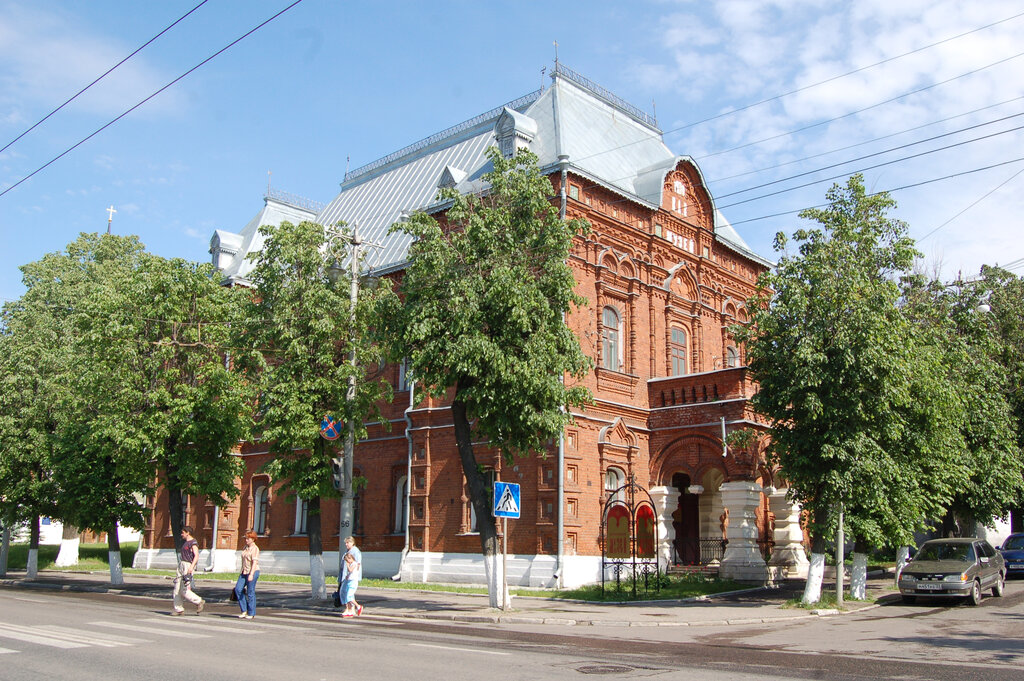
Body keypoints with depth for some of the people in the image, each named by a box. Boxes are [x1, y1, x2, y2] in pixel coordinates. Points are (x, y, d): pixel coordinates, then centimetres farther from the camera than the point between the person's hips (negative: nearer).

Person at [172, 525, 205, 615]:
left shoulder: (193, 543, -10)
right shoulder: (184, 542, 19)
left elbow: (196, 556, -20)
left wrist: (191, 567, -31)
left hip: (188, 566, -9)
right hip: (181, 565, 9)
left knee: (185, 591, -10)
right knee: (177, 589, 4)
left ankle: (200, 602, 4)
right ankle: (179, 609, 9)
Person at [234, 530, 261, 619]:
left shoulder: (255, 549, -11)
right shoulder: (245, 548, 15)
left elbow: (255, 562, -20)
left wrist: (251, 574, -28)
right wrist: (242, 572, 21)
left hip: (253, 572, -8)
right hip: (244, 572, 8)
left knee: (250, 593, -4)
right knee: (238, 589, -3)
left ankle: (251, 614, 6)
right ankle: (244, 611, 7)